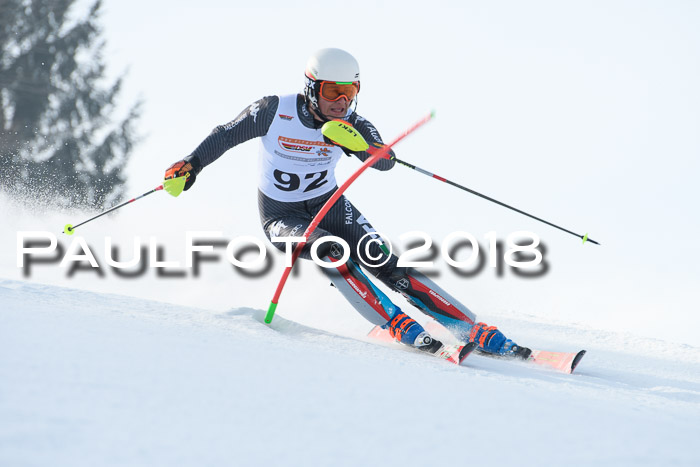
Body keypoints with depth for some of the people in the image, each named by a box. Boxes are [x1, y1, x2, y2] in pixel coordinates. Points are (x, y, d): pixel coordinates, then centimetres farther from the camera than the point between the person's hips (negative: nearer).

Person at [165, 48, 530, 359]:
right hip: (281, 216, -2)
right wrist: (192, 164, -5)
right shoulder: (275, 112, -18)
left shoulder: (350, 123, -13)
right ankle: (400, 327, -33)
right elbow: (226, 135, -3)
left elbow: (386, 161, -29)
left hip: (328, 204, 2)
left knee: (384, 263, -15)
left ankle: (472, 330, -19)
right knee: (333, 253, -31)